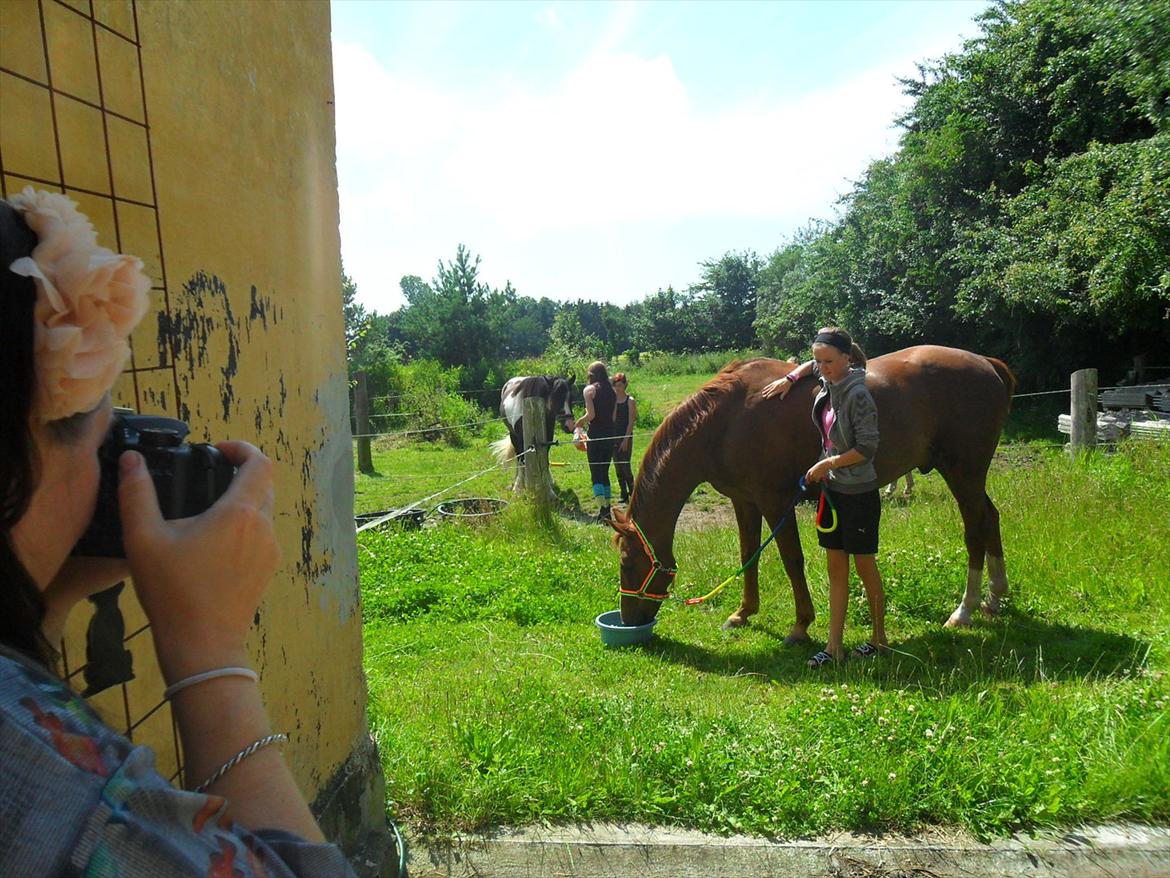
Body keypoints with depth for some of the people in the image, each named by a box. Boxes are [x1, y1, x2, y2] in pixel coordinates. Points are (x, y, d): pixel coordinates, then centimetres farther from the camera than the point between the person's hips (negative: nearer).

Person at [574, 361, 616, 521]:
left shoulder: (589, 389, -6)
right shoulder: (611, 391, 11)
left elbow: (591, 415, -16)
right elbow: (613, 416, 8)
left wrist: (579, 422, 2)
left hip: (595, 435, -6)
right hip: (610, 435, 6)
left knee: (596, 474, -3)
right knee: (605, 473, 15)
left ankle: (603, 508, -13)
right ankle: (607, 509, 18)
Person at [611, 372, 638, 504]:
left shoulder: (630, 401, -6)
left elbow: (631, 421, -11)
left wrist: (626, 439, -15)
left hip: (626, 436, -5)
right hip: (614, 436, 5)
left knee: (625, 465, -8)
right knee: (618, 466, 7)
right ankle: (624, 494, 15)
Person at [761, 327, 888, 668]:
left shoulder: (858, 394, -19)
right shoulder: (828, 382, 3)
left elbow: (867, 448, -20)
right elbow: (811, 365, 26)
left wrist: (827, 464, -15)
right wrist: (790, 378, 10)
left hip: (858, 493, -8)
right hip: (832, 489, 8)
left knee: (865, 567, 8)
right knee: (836, 569, 10)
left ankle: (880, 638, 27)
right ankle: (834, 646, 16)